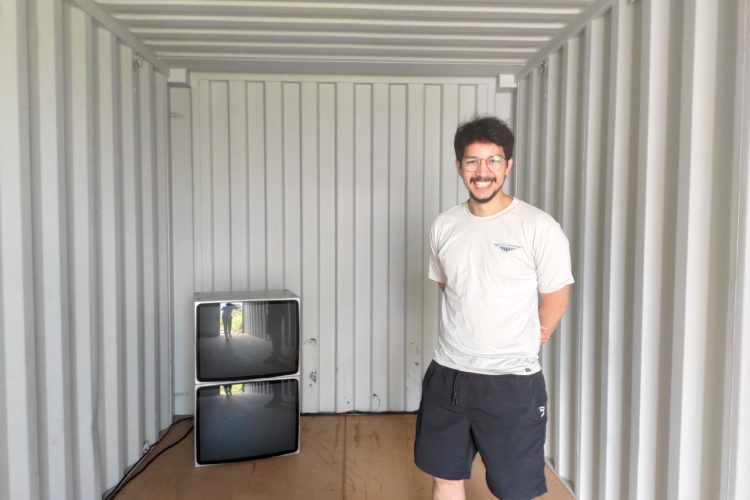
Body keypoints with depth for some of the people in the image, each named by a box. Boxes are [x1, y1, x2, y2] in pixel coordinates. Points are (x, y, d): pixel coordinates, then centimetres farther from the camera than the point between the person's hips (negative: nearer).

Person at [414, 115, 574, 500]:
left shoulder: (538, 227, -12)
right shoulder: (443, 226, 2)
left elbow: (556, 298, -4)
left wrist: (519, 347, 4)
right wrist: (465, 342, 12)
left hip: (512, 382, -4)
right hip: (447, 375, 5)